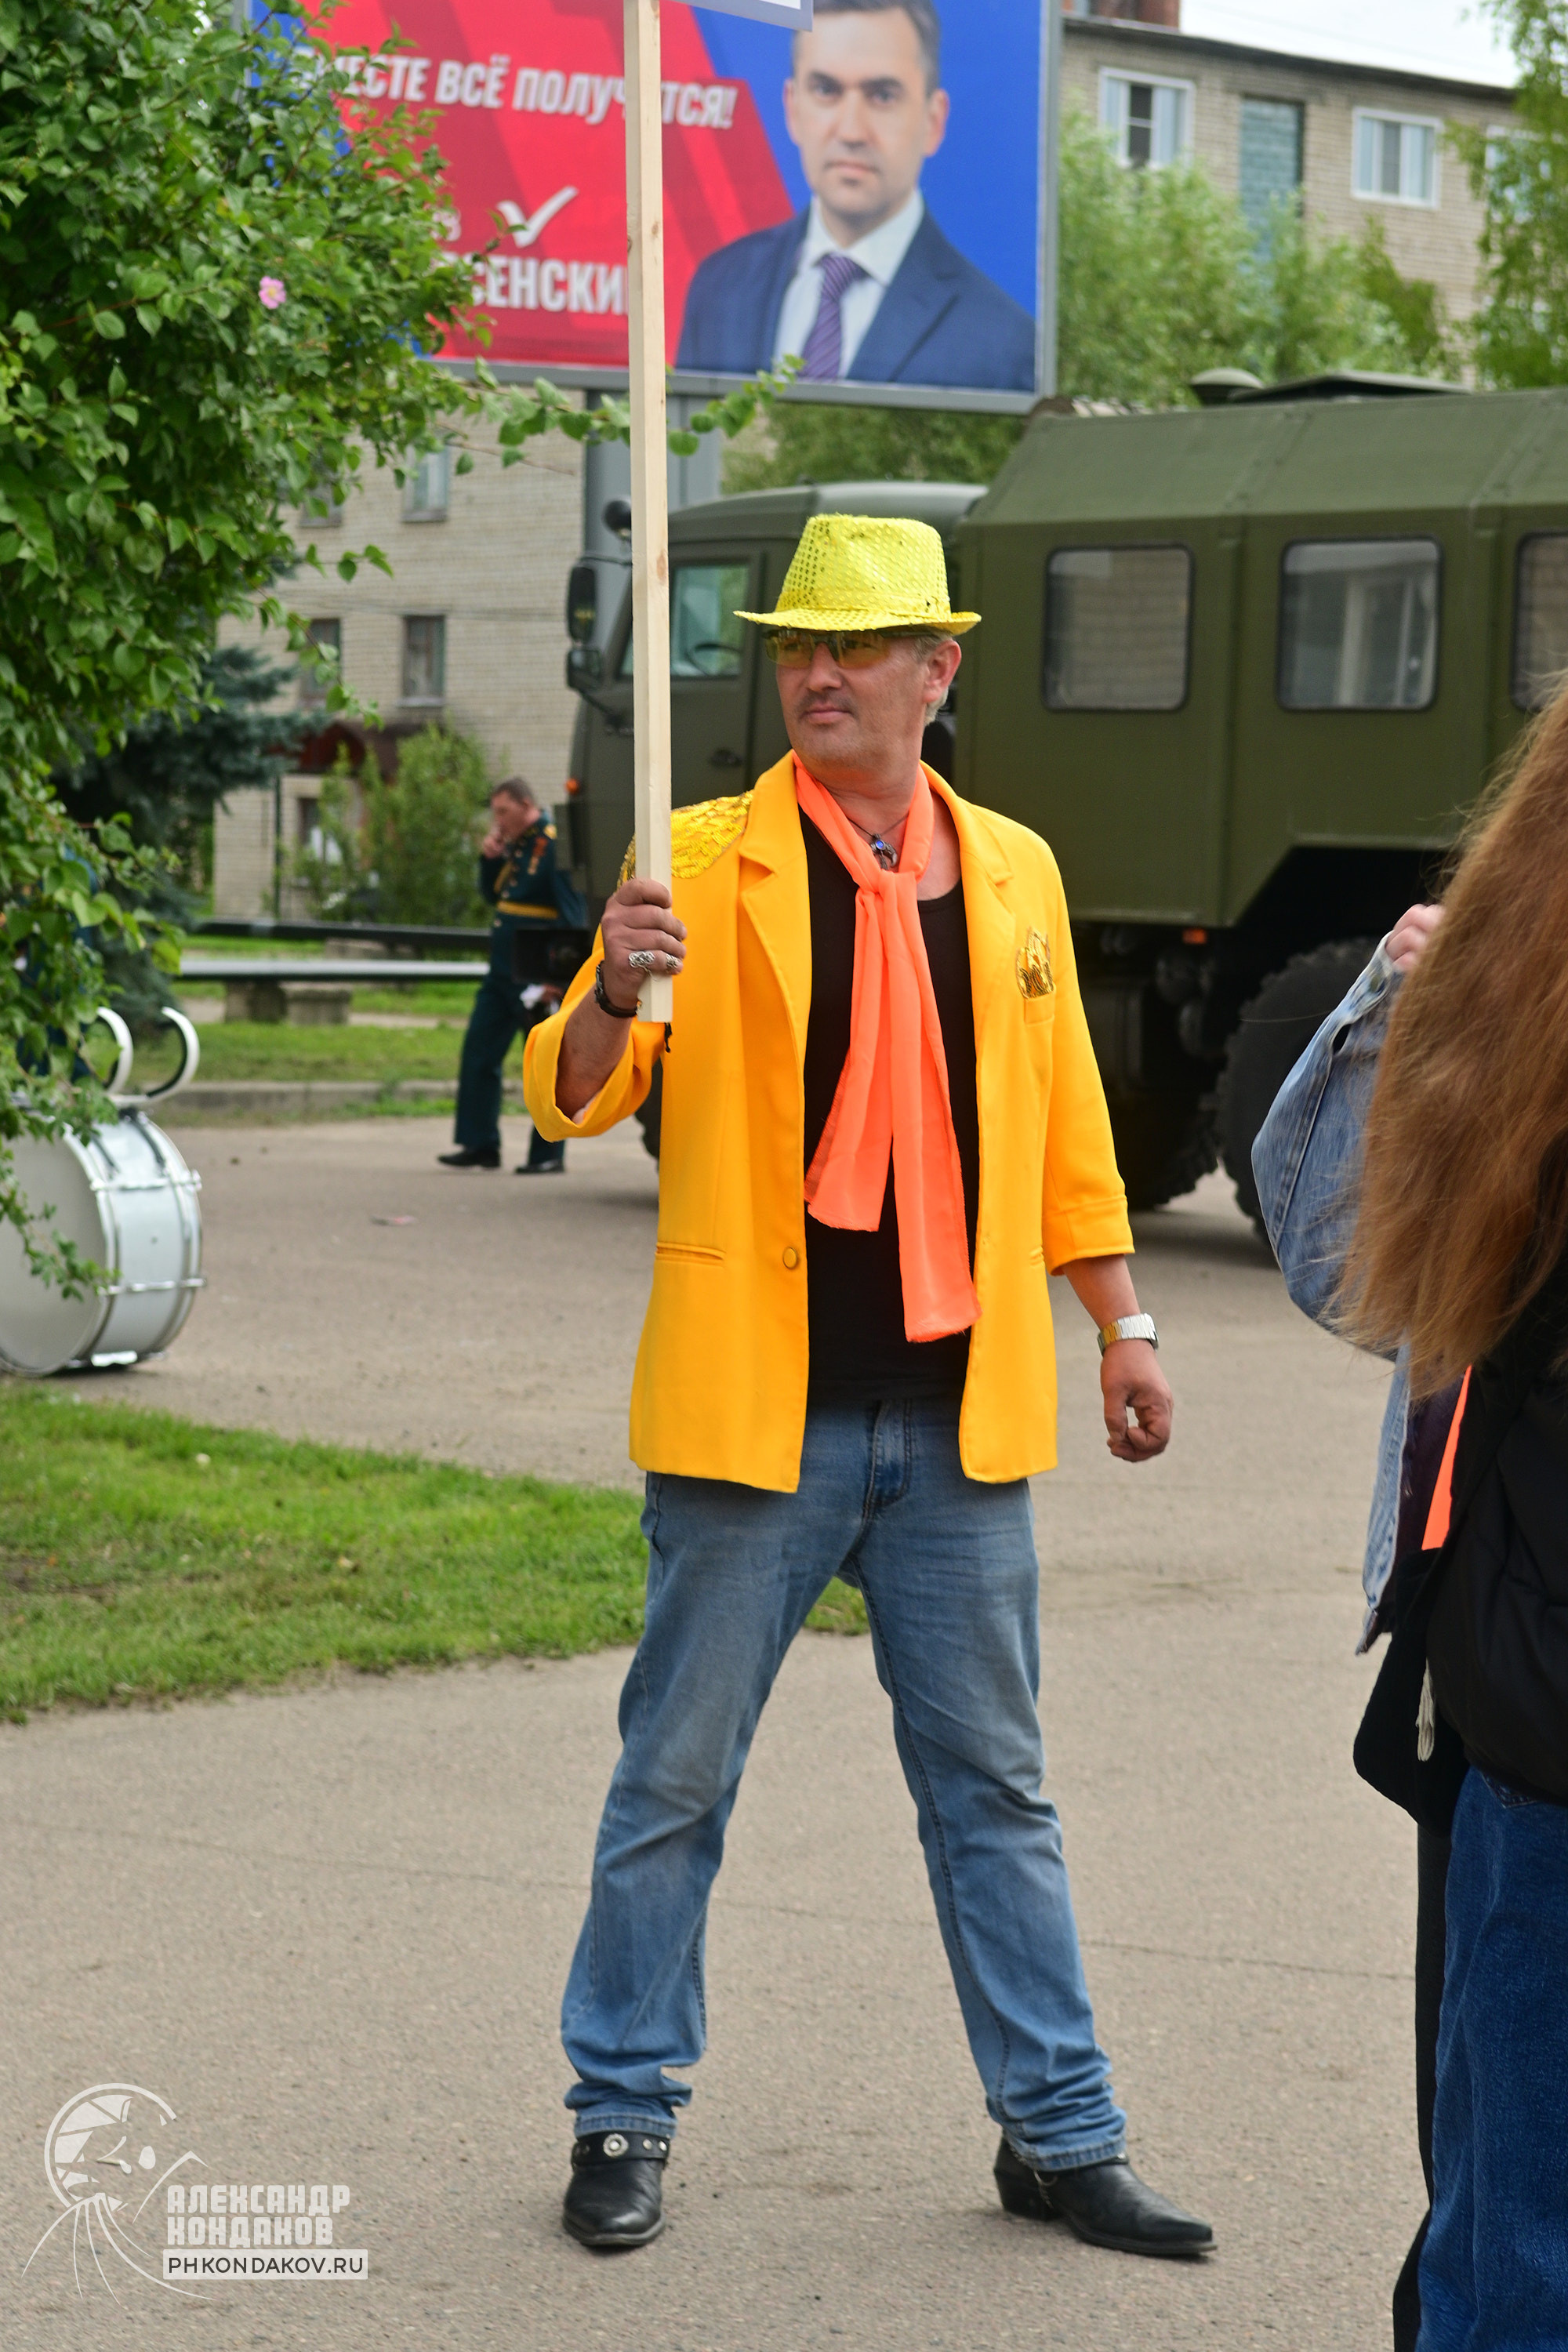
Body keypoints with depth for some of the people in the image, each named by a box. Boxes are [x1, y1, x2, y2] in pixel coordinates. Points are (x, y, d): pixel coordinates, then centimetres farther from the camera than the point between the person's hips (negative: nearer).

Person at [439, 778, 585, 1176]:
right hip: (502, 973, 9)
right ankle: (480, 1144, 12)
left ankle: (549, 1155, 5)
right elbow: (492, 896, 24)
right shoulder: (515, 847, 13)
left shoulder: (554, 846, -14)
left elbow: (573, 915, -18)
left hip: (537, 977, -9)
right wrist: (489, 859, 5)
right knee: (479, 1052, 7)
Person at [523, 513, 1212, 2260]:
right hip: (756, 1408, -3)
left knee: (993, 1787, 10)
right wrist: (612, 998, -29)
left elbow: (1064, 1115, 18)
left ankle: (1058, 2134, 18)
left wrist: (1120, 1323, 16)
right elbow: (569, 1096, -8)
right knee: (676, 1782, 5)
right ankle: (623, 2119, 18)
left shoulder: (1013, 871, 10)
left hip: (959, 1414, 3)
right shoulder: (706, 863, -2)